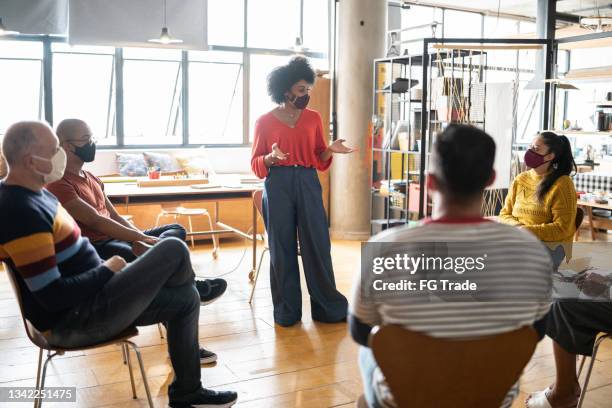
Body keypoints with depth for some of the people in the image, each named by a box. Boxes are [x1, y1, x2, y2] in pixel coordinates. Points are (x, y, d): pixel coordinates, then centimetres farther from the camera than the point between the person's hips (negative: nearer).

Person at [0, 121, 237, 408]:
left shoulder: (30, 192, 7)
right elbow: (53, 296, -27)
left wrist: (103, 270, 5)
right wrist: (107, 270, -13)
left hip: (88, 298, 10)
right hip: (74, 320, -10)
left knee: (184, 300, 10)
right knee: (174, 251, -15)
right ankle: (195, 290, 21)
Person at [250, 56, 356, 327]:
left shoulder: (313, 118, 9)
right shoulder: (265, 121, 2)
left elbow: (319, 159, 11)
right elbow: (256, 163, 3)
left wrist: (330, 150, -10)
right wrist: (271, 157, -18)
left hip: (308, 184, 2)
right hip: (278, 186, -2)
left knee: (318, 244, 0)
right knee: (282, 247, 2)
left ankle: (329, 307, 12)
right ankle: (286, 310, 13)